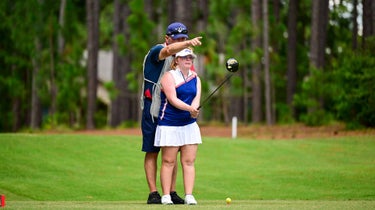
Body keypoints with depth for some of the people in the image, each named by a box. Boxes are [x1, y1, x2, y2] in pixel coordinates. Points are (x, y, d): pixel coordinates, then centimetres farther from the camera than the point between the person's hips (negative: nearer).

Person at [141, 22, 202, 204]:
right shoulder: (157, 51, -10)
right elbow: (169, 50, -35)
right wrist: (189, 43, -53)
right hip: (153, 108, -6)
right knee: (152, 152, -2)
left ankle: (172, 192, 10)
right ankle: (153, 193, -2)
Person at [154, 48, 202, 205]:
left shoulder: (196, 79, 13)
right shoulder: (169, 76, -4)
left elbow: (197, 98, -1)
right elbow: (172, 99, -16)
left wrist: (194, 110, -23)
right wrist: (189, 108, -29)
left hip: (189, 125, 5)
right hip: (169, 125, -5)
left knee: (189, 161, 1)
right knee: (168, 161, -3)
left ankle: (189, 195, 1)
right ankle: (166, 196, 0)